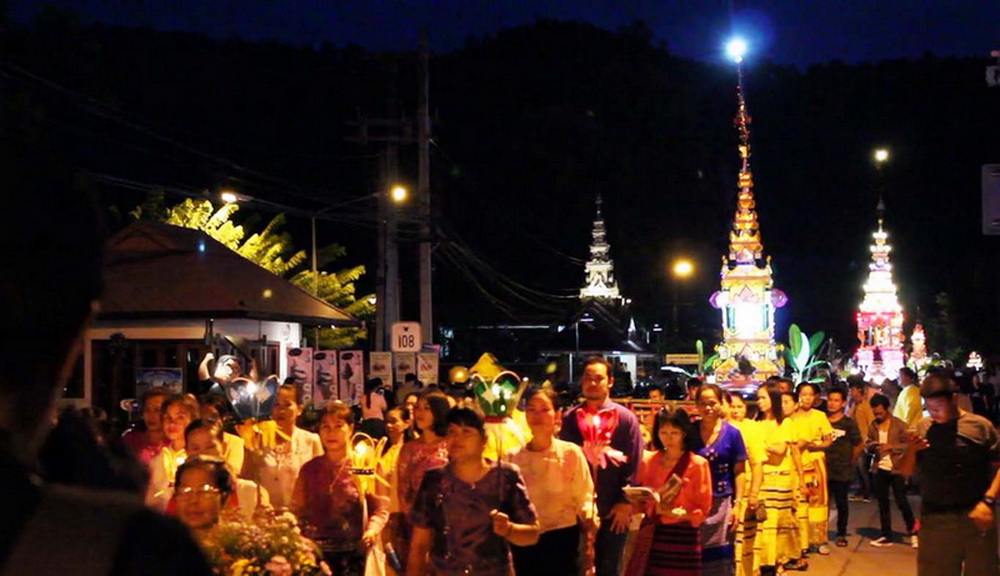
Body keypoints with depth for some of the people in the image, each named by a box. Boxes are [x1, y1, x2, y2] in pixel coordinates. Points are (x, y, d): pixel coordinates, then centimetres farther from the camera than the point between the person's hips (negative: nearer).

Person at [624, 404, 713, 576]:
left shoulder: (698, 464, -4)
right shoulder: (648, 461, 8)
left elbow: (703, 509, -4)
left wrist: (680, 514, -20)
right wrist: (635, 498, -7)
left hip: (683, 538, -3)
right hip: (651, 536, 3)